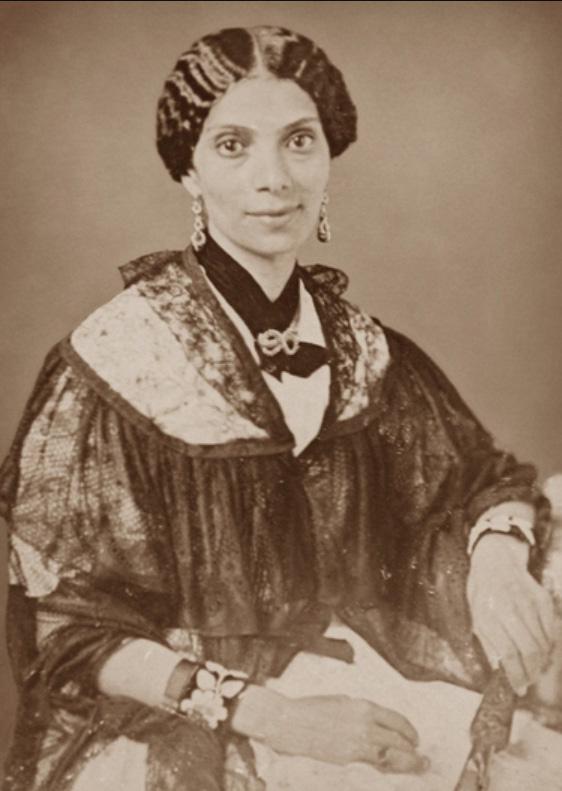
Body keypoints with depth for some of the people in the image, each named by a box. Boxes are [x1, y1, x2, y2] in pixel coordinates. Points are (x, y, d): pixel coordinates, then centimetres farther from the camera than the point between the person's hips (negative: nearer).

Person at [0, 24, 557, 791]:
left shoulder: (363, 350, -2)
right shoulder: (116, 362, -14)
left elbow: (491, 481, 7)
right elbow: (65, 627, -12)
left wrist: (497, 556, -16)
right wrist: (266, 713, -21)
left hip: (343, 711, 4)